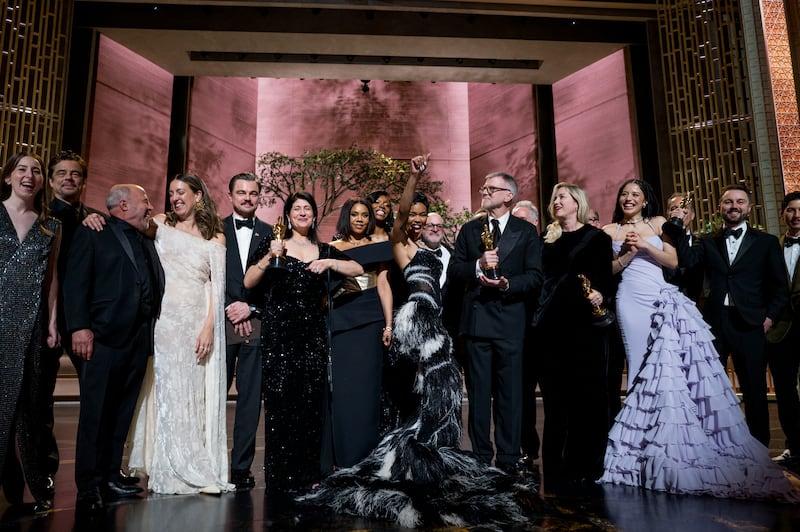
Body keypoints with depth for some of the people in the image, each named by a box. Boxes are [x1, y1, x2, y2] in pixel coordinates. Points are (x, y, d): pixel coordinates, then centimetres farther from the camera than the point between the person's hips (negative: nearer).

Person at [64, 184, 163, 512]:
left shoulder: (147, 244, 21)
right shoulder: (92, 234, 2)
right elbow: (75, 282, -7)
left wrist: (152, 331, 5)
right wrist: (79, 327, -17)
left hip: (139, 339, 6)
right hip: (104, 337, -6)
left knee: (122, 413, 10)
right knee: (95, 413, -2)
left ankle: (110, 478, 19)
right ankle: (88, 487, 6)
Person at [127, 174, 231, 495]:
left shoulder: (214, 237, 8)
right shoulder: (160, 225, 10)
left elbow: (218, 284, 1)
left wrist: (209, 326, -9)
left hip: (198, 321, 1)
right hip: (165, 318, 0)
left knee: (196, 393, 3)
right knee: (166, 389, 0)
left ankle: (199, 471, 12)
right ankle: (171, 472, 8)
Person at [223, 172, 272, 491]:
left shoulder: (269, 234, 12)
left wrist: (250, 307, -5)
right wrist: (230, 308, -7)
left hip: (257, 323, 1)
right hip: (222, 321, -1)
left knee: (250, 398, 2)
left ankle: (242, 467, 10)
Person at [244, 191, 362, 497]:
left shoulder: (325, 250, 14)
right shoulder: (273, 244, 6)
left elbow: (358, 270, 5)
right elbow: (248, 283, -2)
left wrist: (329, 263, -9)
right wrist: (269, 256, -15)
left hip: (313, 334, 3)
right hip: (279, 332, -2)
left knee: (311, 403, 4)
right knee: (281, 402, -3)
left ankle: (307, 476, 15)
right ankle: (280, 478, 7)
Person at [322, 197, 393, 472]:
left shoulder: (377, 247, 9)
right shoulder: (332, 249, 10)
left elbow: (383, 285, 3)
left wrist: (388, 325, -5)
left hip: (369, 320, 0)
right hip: (339, 322, 1)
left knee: (365, 385, 2)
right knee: (339, 387, 2)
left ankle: (364, 456, 14)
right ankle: (340, 456, 14)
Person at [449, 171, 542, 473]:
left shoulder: (526, 232, 5)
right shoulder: (469, 230, 12)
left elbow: (535, 276, -2)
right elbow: (453, 270, 6)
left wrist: (507, 284, -18)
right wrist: (478, 266, -12)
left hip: (510, 320, -2)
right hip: (476, 320, 2)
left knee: (510, 391, 3)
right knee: (478, 392, 8)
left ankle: (508, 459, 14)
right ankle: (480, 457, 18)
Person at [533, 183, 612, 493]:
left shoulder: (596, 237, 7)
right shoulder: (547, 240, 17)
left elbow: (606, 277, -1)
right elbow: (540, 278, 15)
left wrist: (600, 294, -21)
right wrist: (537, 314, 2)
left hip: (583, 323, -3)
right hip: (550, 325, 4)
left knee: (586, 398, 0)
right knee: (555, 400, 5)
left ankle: (586, 470, 11)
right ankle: (557, 472, 13)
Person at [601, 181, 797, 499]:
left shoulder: (657, 223, 14)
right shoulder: (610, 231, 12)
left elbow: (672, 261, 6)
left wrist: (645, 246, -6)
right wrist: (629, 253, -7)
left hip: (663, 299, 1)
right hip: (632, 300, -1)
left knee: (672, 366, -6)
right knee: (643, 367, -3)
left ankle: (676, 445, 3)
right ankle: (644, 445, 3)